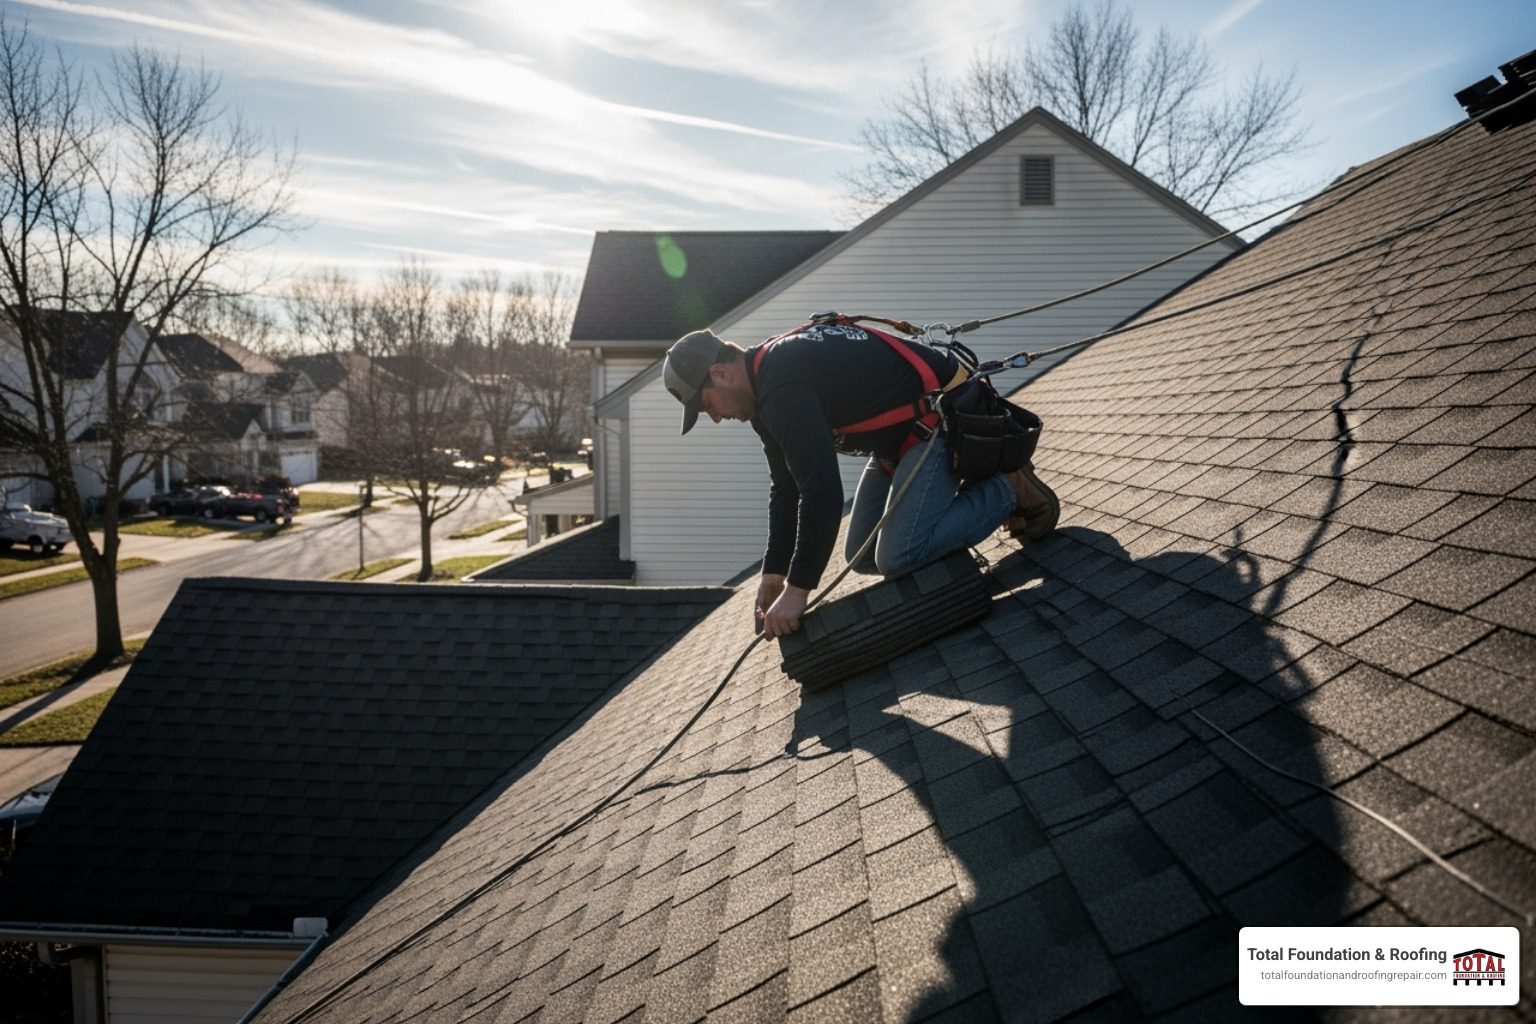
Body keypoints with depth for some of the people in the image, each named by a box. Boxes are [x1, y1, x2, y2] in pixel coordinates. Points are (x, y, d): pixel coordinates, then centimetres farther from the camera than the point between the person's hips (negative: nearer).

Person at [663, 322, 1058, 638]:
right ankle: (975, 475, 20)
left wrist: (797, 589, -25)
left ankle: (1008, 489, -2)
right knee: (863, 558, 10)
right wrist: (773, 573, 4)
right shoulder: (765, 383, 6)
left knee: (898, 557, -21)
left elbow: (822, 491, -33)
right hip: (907, 428, 10)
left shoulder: (781, 386, -28)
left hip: (941, 419, -10)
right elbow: (785, 485, 11)